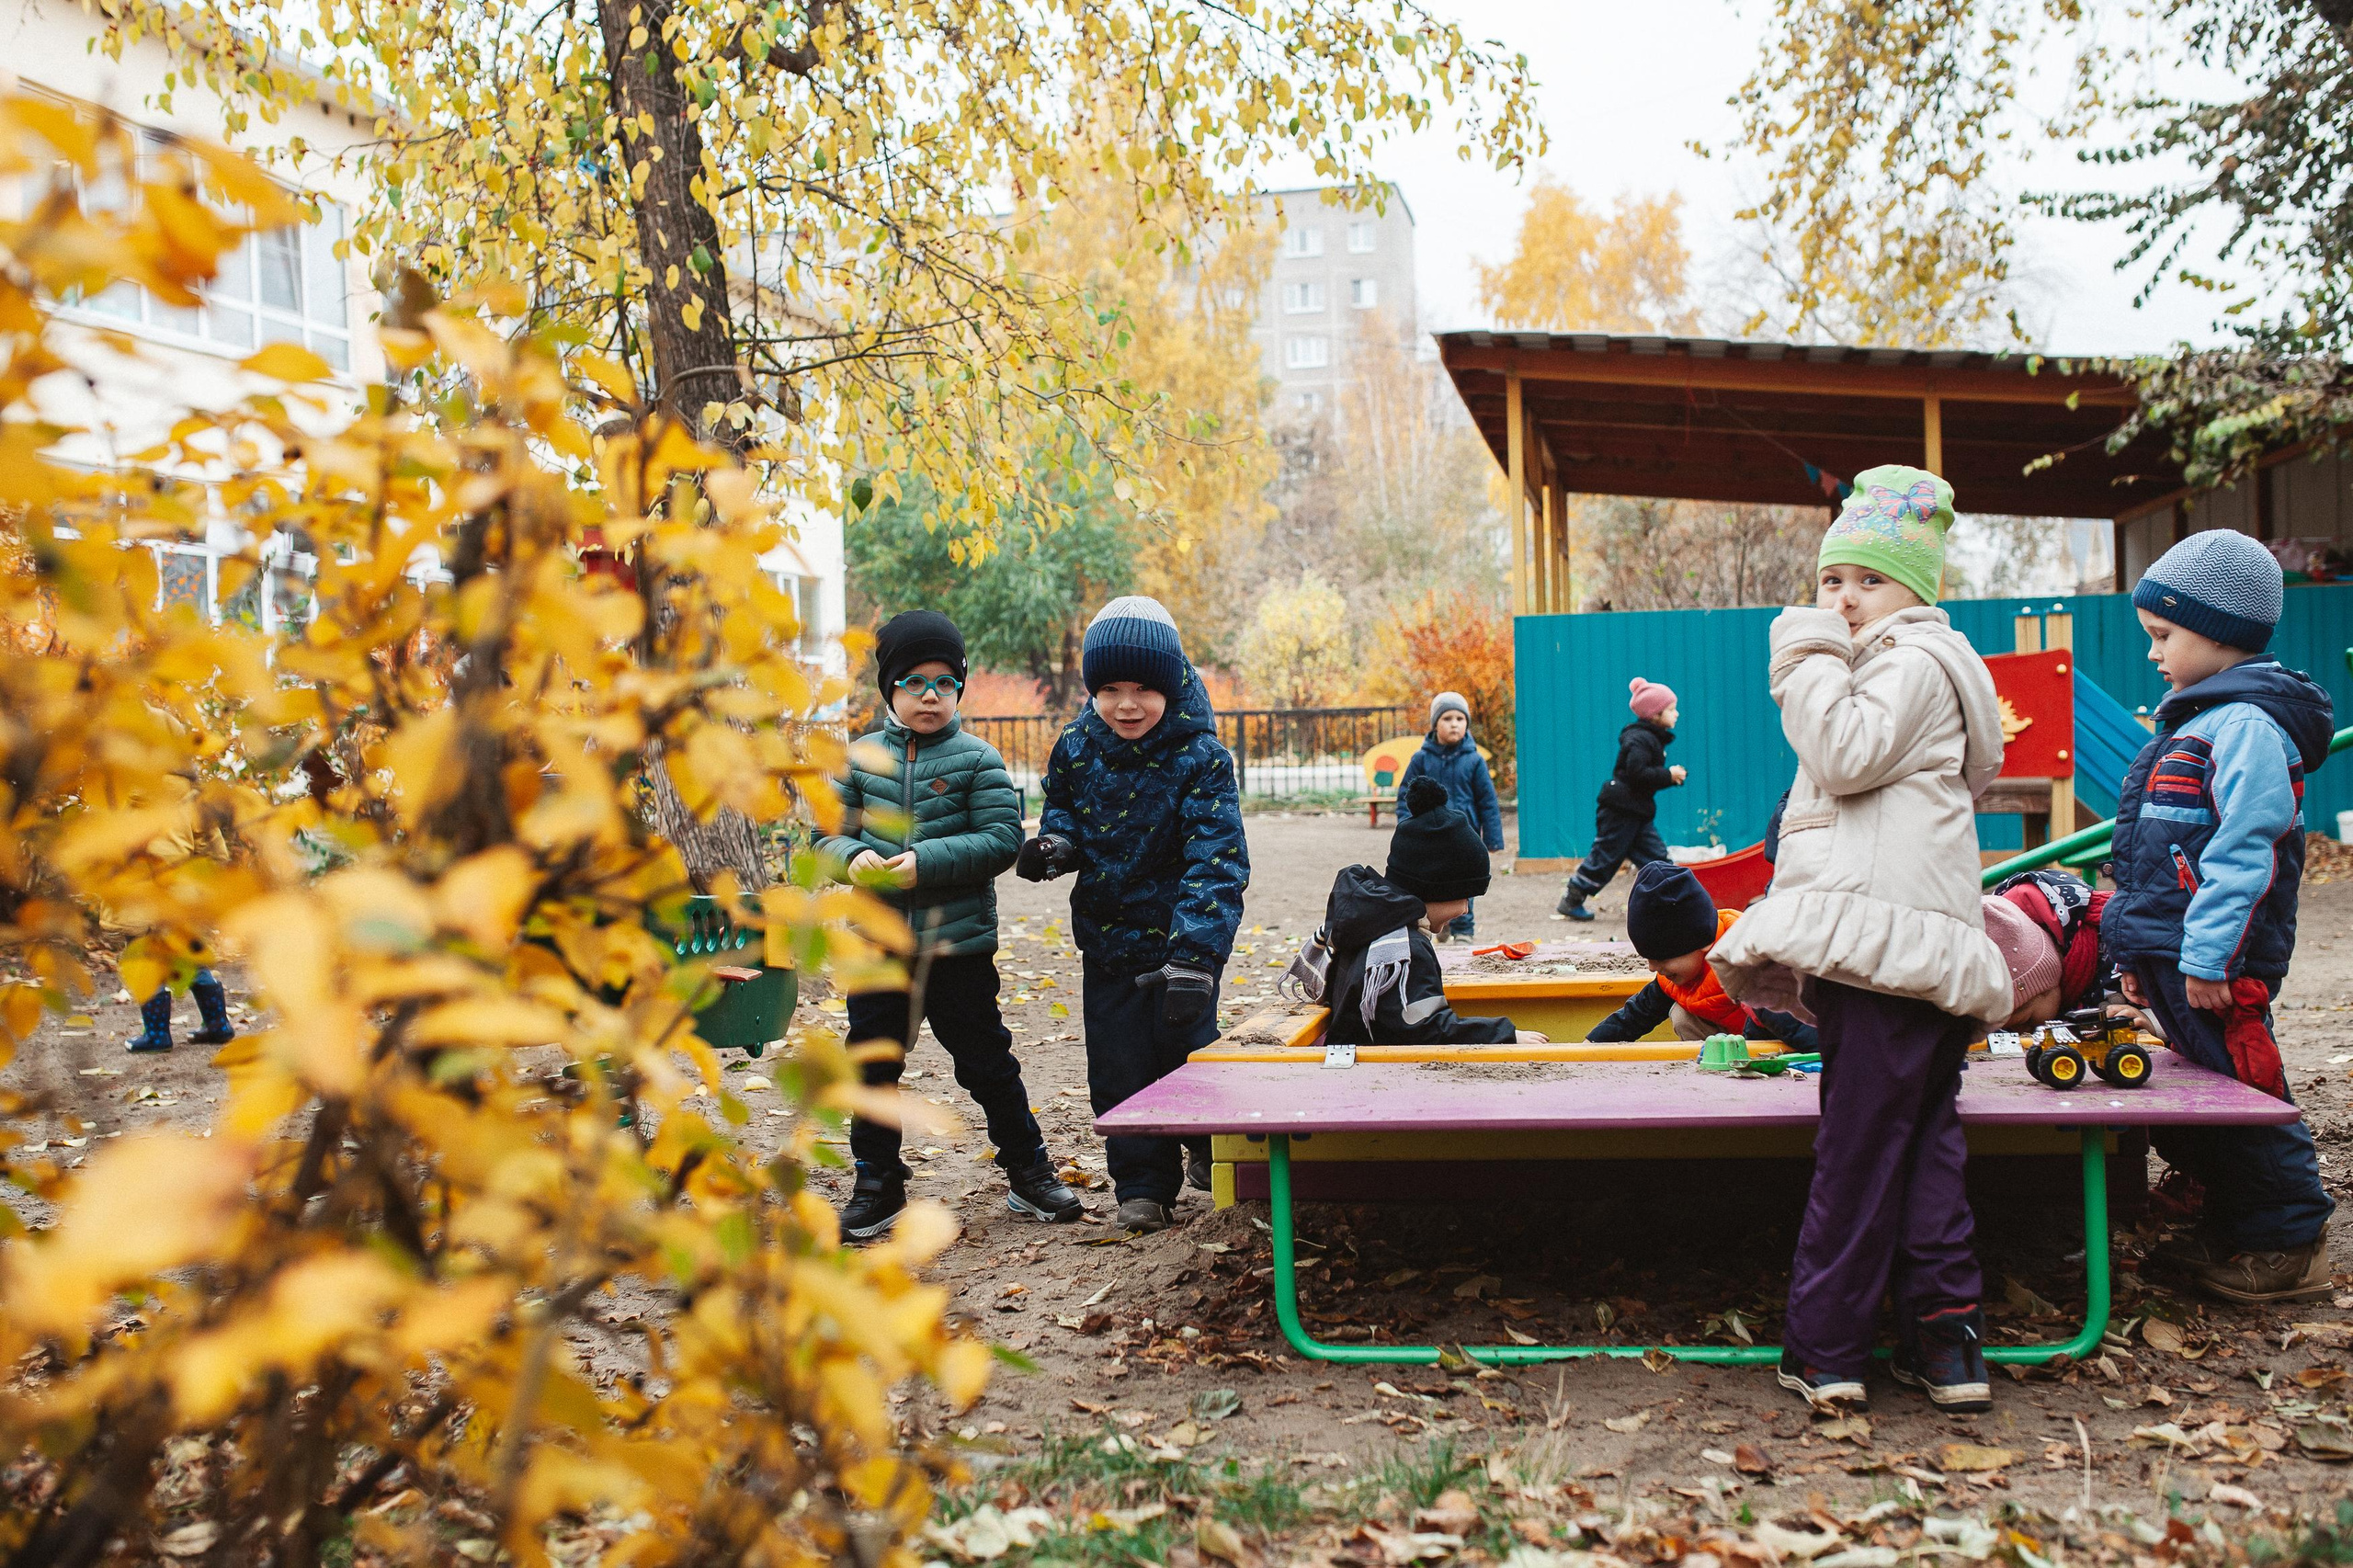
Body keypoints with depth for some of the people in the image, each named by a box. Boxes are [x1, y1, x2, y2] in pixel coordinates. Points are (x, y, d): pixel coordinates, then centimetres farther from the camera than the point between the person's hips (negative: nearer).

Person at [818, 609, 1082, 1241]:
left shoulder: (977, 759, -3)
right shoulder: (862, 758, 5)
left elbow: (1001, 840, -11)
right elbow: (830, 834, 8)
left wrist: (926, 862, -21)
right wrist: (852, 856, -15)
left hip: (958, 943, -3)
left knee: (987, 1063, 6)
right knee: (872, 1065, 9)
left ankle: (1028, 1172, 22)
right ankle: (877, 1185, 24)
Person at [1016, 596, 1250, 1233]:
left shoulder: (1200, 756, -17)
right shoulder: (1077, 745, -3)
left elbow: (1215, 862, -24)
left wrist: (1193, 958, -35)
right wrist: (1056, 843, -10)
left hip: (1181, 935, -4)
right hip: (1107, 932, 4)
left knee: (1185, 1044, 3)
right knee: (1119, 1063, 5)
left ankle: (1211, 1148, 32)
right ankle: (1143, 1184, 19)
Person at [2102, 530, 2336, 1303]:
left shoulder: (2246, 725, -15)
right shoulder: (2202, 720, 18)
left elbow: (2243, 851, -22)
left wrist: (2206, 954, -24)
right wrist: (2142, 953, 23)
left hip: (2218, 960, -10)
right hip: (2174, 951, 10)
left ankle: (2290, 1244, 8)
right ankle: (2234, 1228, 27)